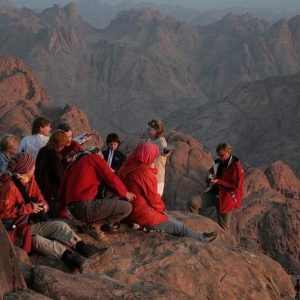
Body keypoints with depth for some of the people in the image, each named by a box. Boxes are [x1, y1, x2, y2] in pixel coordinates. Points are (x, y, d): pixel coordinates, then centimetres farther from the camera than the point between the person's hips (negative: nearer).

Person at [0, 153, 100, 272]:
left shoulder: (30, 179, 3)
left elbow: (36, 194, 19)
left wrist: (42, 203, -6)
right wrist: (28, 208, -24)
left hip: (32, 223, 9)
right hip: (16, 229, -9)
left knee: (61, 225, -8)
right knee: (35, 239, -36)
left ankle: (79, 246, -31)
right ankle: (67, 255, -57)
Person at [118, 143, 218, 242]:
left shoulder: (126, 168, 5)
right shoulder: (144, 172, -22)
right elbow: (152, 197, -14)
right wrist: (161, 209, 2)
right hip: (144, 214, -10)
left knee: (172, 219, 20)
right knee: (179, 227, 8)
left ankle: (201, 237, 27)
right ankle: (202, 239, 27)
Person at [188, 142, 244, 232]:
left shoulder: (236, 166, -14)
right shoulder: (218, 162, 4)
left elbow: (235, 186, -18)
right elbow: (211, 172, 19)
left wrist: (218, 182, -23)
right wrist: (210, 177, -7)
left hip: (227, 198, -6)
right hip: (214, 192, 6)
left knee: (224, 228, 1)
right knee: (193, 203, -13)